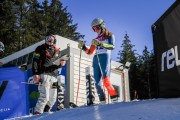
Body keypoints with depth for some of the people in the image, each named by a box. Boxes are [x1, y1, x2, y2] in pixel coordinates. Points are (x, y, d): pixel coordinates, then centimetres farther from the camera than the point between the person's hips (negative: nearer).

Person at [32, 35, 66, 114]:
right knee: (44, 96, -17)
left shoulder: (56, 50, 21)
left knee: (53, 98, 8)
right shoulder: (41, 49, 5)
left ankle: (45, 112, 23)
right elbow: (35, 62, -3)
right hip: (44, 75, -6)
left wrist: (61, 64, 2)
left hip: (54, 76, 6)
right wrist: (35, 73, -15)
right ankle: (37, 112, -10)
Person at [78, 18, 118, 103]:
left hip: (105, 56, -6)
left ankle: (114, 98, -22)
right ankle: (102, 100, -4)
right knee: (96, 82, -4)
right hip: (96, 58, 6)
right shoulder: (96, 39, 27)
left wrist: (100, 43, -22)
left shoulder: (109, 35, 11)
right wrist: (83, 47, 8)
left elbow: (112, 46, -9)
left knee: (106, 79, -22)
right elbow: (90, 52, 26)